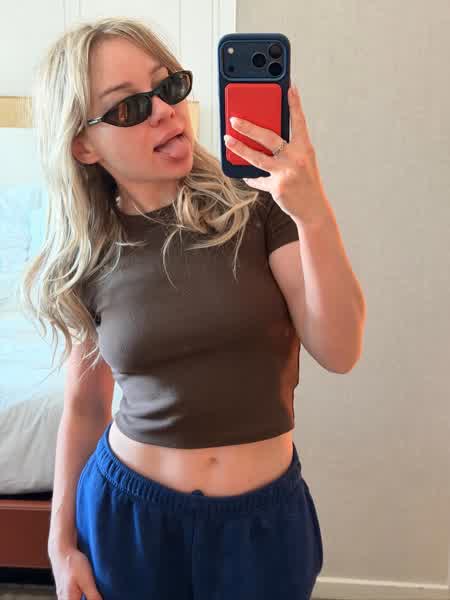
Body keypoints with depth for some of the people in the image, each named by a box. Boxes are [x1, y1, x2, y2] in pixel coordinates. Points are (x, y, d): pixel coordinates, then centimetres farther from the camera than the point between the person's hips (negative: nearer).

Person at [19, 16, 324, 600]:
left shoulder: (257, 204, -10)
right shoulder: (87, 261, -5)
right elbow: (83, 407, 6)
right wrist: (62, 540, 8)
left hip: (263, 512, -1)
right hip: (126, 508, 1)